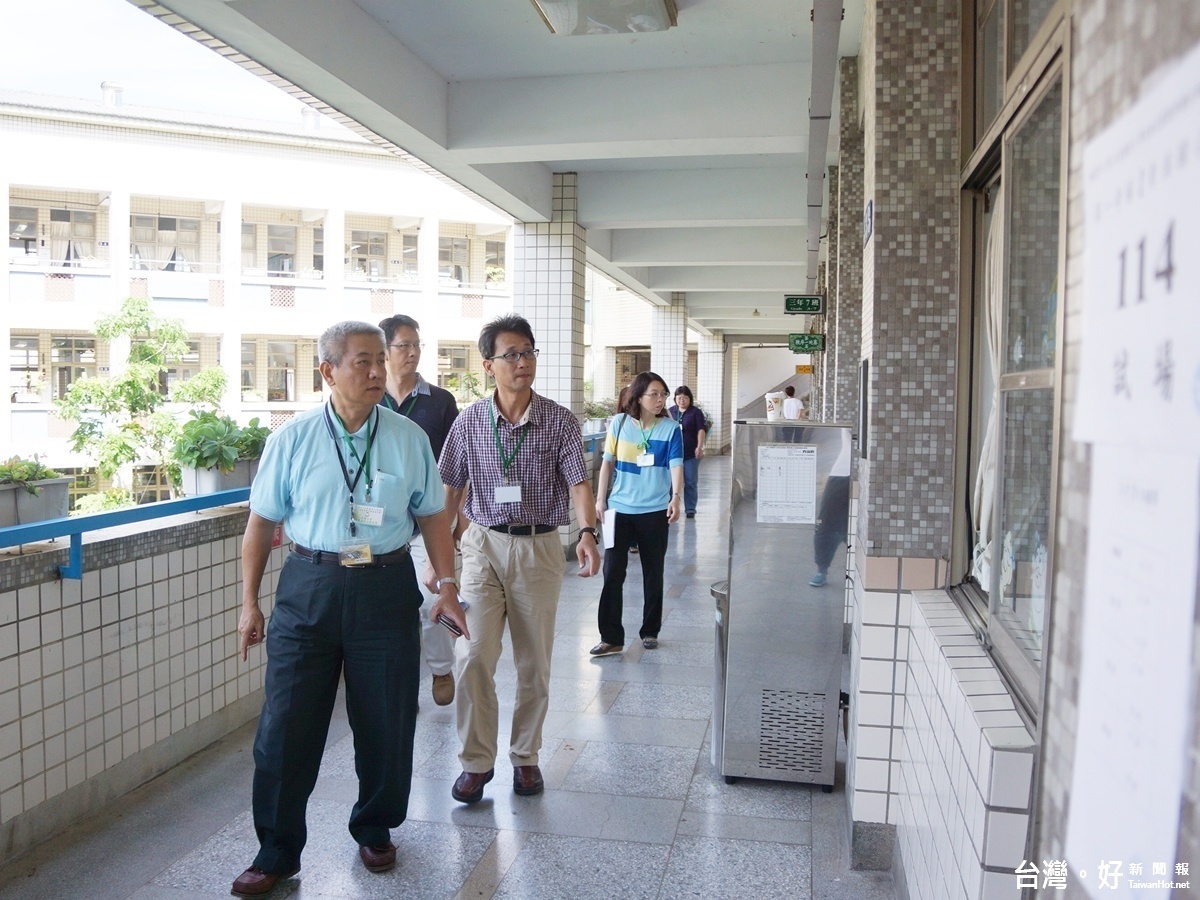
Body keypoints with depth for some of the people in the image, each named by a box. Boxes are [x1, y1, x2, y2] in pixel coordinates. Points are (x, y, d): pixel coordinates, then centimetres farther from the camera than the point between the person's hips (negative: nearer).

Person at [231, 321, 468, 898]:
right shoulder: (291, 439, 0)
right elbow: (261, 524, 4)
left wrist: (447, 586, 1)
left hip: (386, 590, 1)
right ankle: (276, 853, 21)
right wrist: (250, 603, 2)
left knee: (386, 723, 9)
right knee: (285, 725, 2)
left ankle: (375, 830, 34)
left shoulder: (409, 439, 2)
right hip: (309, 589, 0)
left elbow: (433, 517, 8)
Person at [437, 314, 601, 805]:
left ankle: (525, 756, 27)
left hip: (539, 548, 0)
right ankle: (476, 761, 10)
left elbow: (579, 483, -12)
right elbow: (451, 487, 9)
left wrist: (587, 533, -30)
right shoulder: (470, 420, 0)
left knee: (534, 663, 10)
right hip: (483, 545, 1)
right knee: (474, 657, -6)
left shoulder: (559, 421, -5)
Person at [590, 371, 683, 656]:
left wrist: (676, 497, -28)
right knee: (612, 573, -1)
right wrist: (600, 499, 4)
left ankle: (650, 631, 27)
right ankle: (611, 637, 7)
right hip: (620, 509, 1)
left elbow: (676, 465, -12)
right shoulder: (619, 422, -1)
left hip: (655, 511, 0)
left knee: (653, 574, 11)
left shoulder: (671, 428, -4)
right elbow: (608, 462, 6)